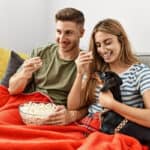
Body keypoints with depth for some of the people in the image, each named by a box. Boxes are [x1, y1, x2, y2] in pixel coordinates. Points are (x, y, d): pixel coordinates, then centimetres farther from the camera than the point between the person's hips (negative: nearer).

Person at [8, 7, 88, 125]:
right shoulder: (40, 53, 7)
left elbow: (86, 106, -5)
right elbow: (13, 90, 5)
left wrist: (72, 115, -28)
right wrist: (23, 75, -18)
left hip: (59, 120, -4)